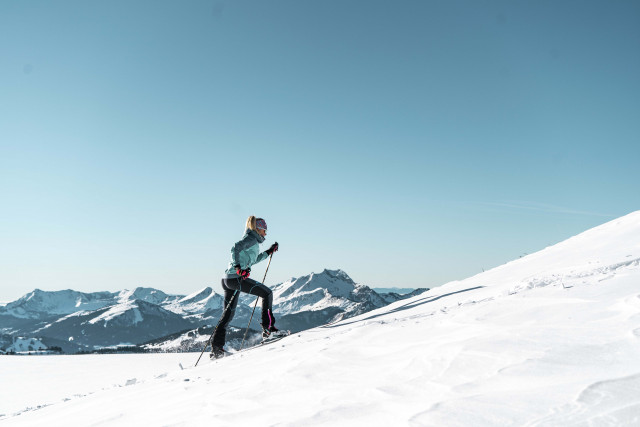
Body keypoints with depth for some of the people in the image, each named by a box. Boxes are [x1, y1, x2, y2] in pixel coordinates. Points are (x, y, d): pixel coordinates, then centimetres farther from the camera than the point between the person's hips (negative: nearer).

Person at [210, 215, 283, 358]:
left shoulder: (253, 241, 25)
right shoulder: (251, 238, -4)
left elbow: (252, 259, 40)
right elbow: (235, 248, -20)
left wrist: (269, 252, 39)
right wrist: (238, 267, -29)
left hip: (228, 279, 10)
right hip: (236, 277, -10)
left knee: (228, 314, 12)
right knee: (267, 293, -4)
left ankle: (216, 348, 13)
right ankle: (268, 329, -6)